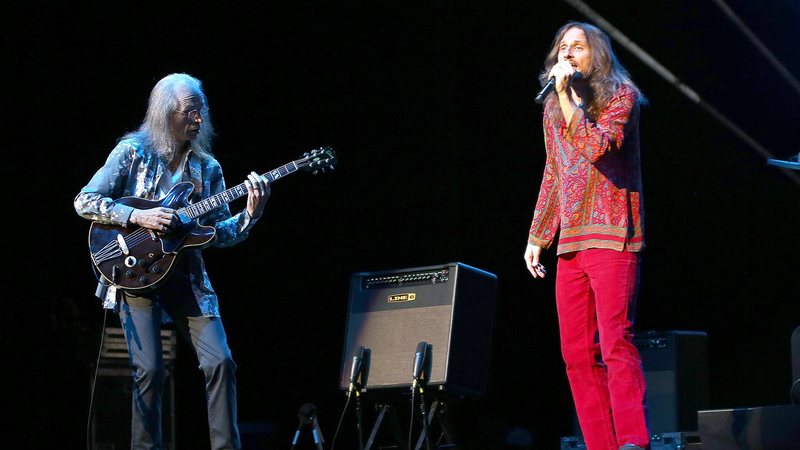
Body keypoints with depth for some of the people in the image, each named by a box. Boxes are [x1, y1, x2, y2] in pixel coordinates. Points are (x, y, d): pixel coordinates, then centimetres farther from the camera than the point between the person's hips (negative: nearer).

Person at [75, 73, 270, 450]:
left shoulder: (207, 167, 10)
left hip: (186, 275, 4)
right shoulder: (133, 151, -1)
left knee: (220, 362, -9)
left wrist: (250, 214, -10)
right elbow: (84, 202, -7)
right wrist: (138, 216, -17)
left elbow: (220, 234, 8)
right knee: (150, 370, -12)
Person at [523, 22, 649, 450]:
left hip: (611, 236, -7)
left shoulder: (620, 95, -1)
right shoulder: (553, 110, 17)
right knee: (576, 353, 2)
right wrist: (537, 236, 21)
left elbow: (595, 148, -18)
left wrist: (565, 95, -16)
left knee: (615, 342, -16)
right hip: (570, 240, 7)